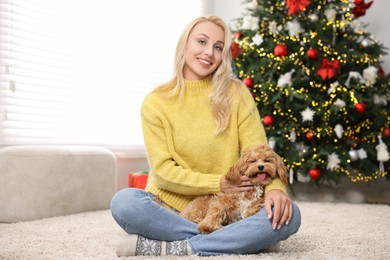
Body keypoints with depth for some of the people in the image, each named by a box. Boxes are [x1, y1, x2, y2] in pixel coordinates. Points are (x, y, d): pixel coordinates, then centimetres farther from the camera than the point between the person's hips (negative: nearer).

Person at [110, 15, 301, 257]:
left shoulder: (236, 94, 2)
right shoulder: (156, 103, 0)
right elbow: (164, 172, -5)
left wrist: (275, 188, -24)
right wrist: (218, 184, -17)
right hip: (173, 209, -1)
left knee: (288, 214, -26)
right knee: (124, 201, -31)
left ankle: (172, 248, -25)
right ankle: (227, 241, -24)